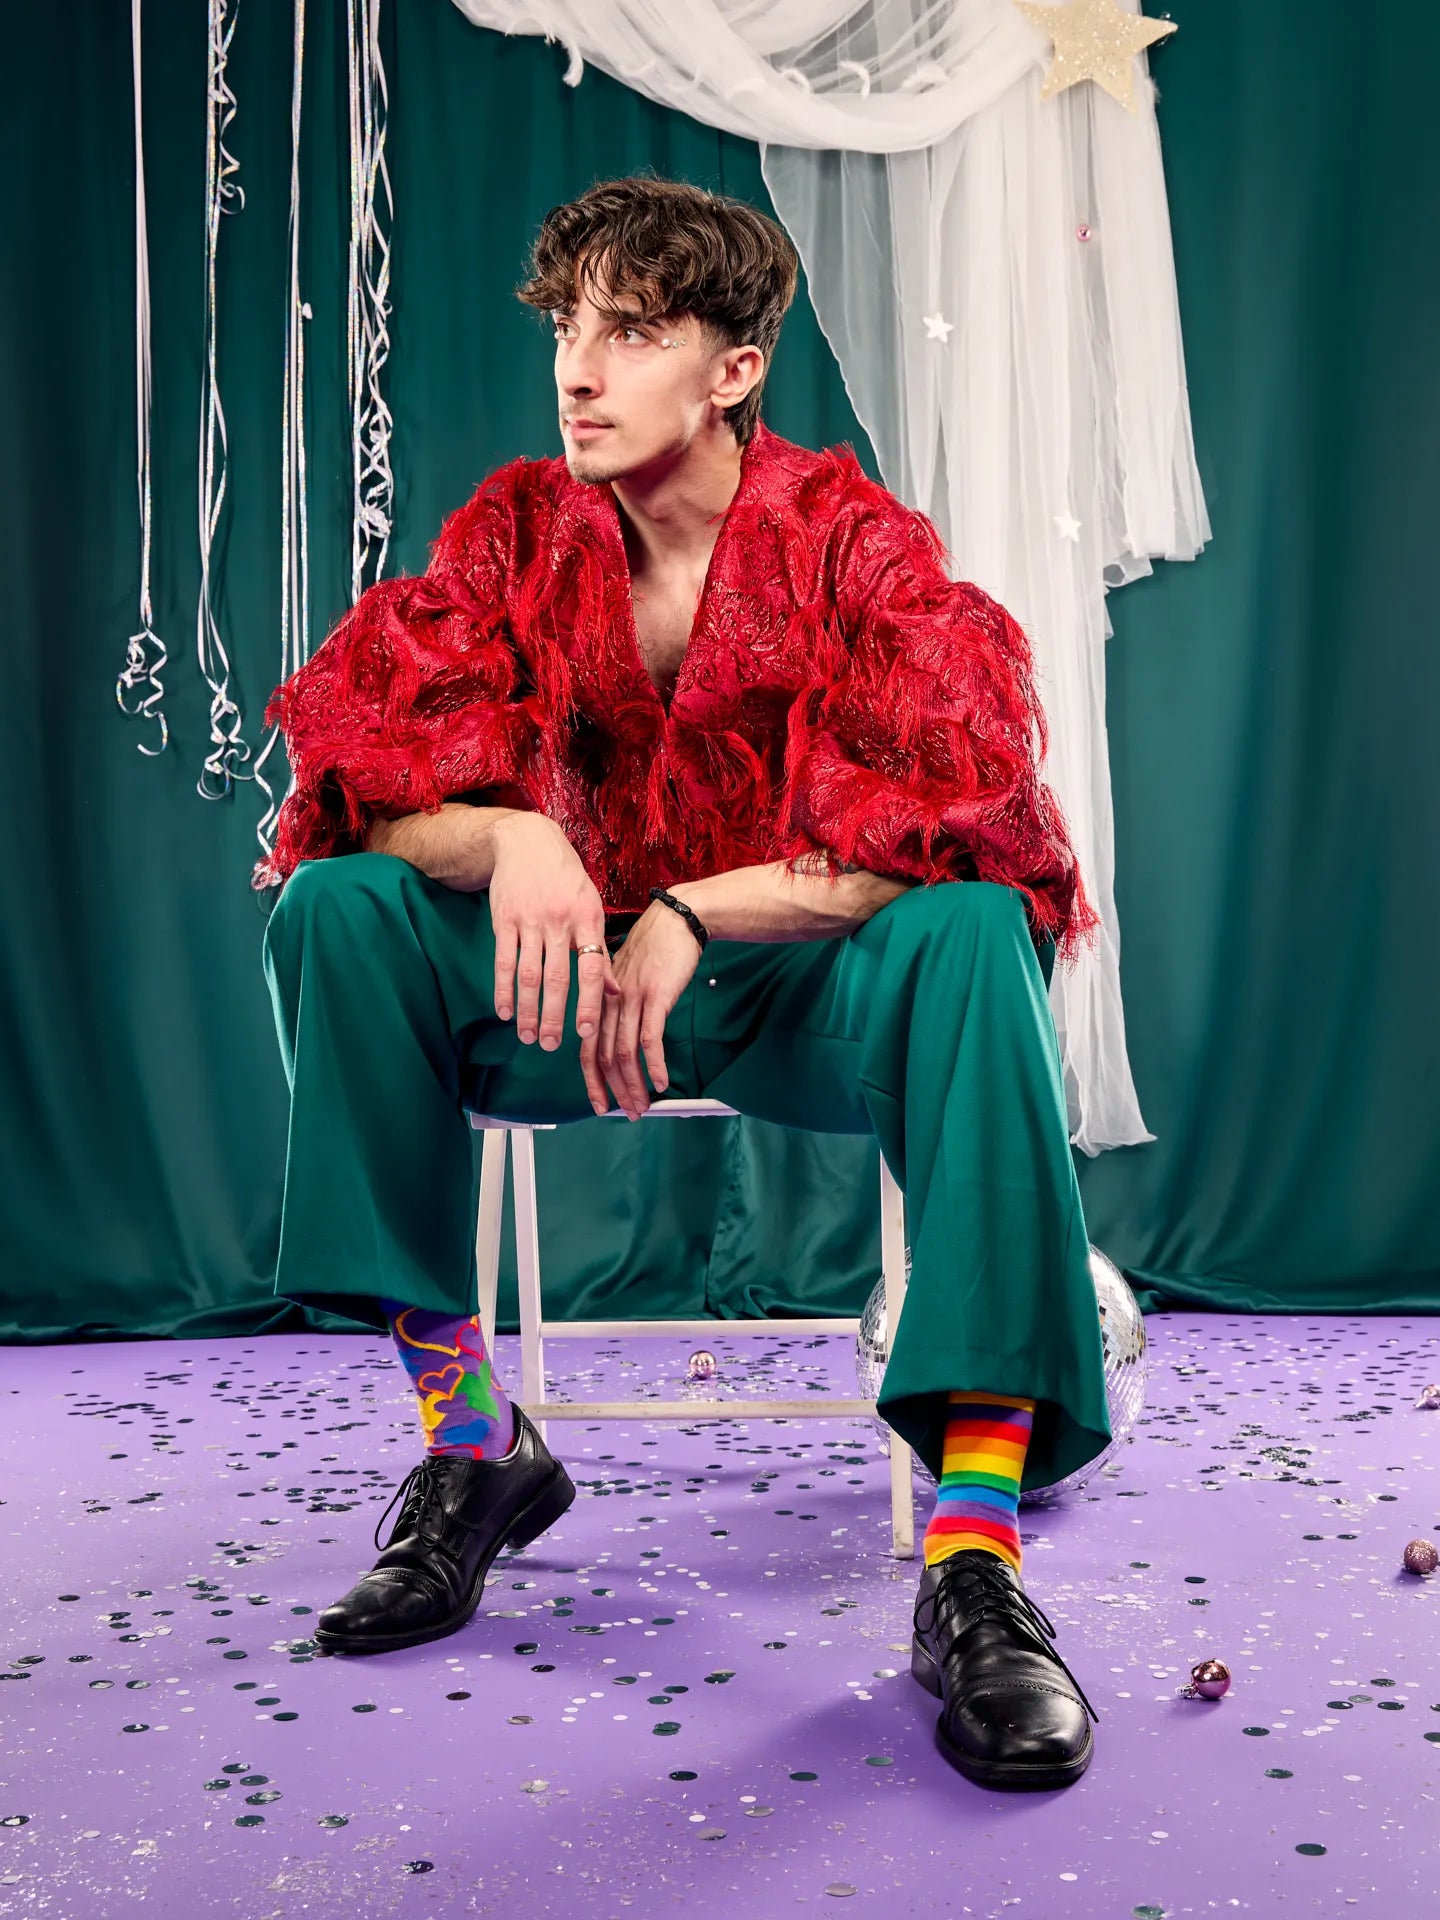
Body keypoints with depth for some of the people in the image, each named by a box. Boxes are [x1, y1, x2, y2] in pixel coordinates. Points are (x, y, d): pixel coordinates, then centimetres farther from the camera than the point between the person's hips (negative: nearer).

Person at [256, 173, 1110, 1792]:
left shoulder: (852, 539, -8)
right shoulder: (515, 535, 0)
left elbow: (956, 823, -19)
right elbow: (366, 776, -9)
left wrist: (694, 910, -30)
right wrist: (507, 839, -32)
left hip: (812, 994, -2)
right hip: (578, 980, 3)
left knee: (973, 935, -33)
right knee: (336, 907, -19)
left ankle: (978, 1558, -35)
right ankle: (467, 1446, -13)